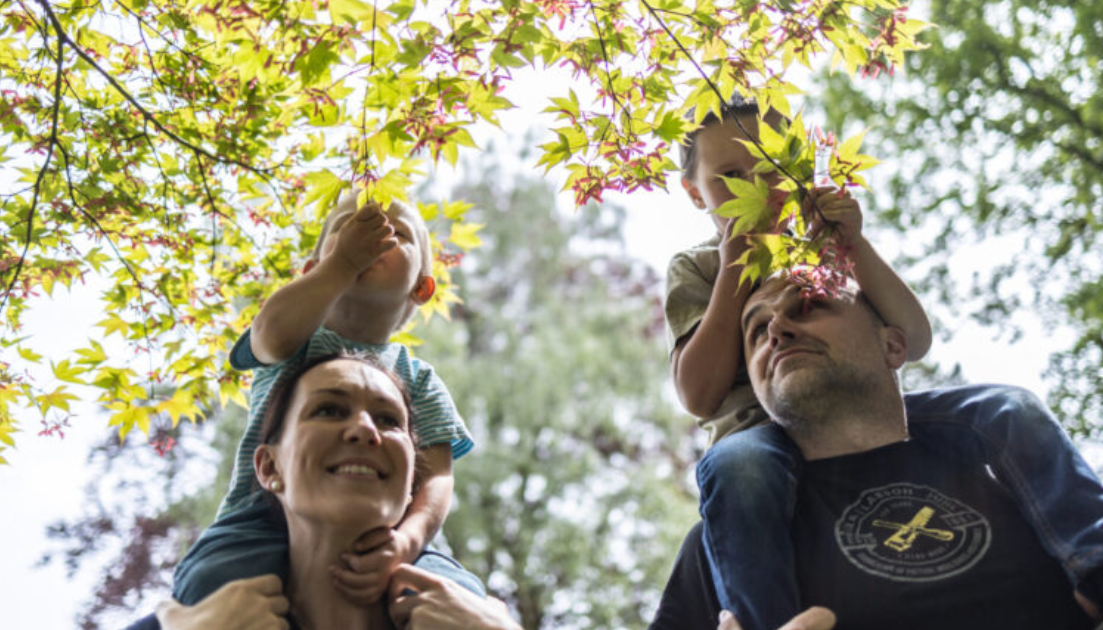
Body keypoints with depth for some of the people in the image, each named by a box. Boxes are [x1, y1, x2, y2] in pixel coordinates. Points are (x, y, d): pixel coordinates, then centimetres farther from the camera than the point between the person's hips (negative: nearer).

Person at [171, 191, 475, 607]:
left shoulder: (418, 379, 19)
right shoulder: (301, 342, 17)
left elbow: (435, 478, 1)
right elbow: (274, 332, -12)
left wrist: (406, 541, -22)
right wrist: (344, 261, -7)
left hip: (368, 548, 1)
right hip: (259, 535, -1)